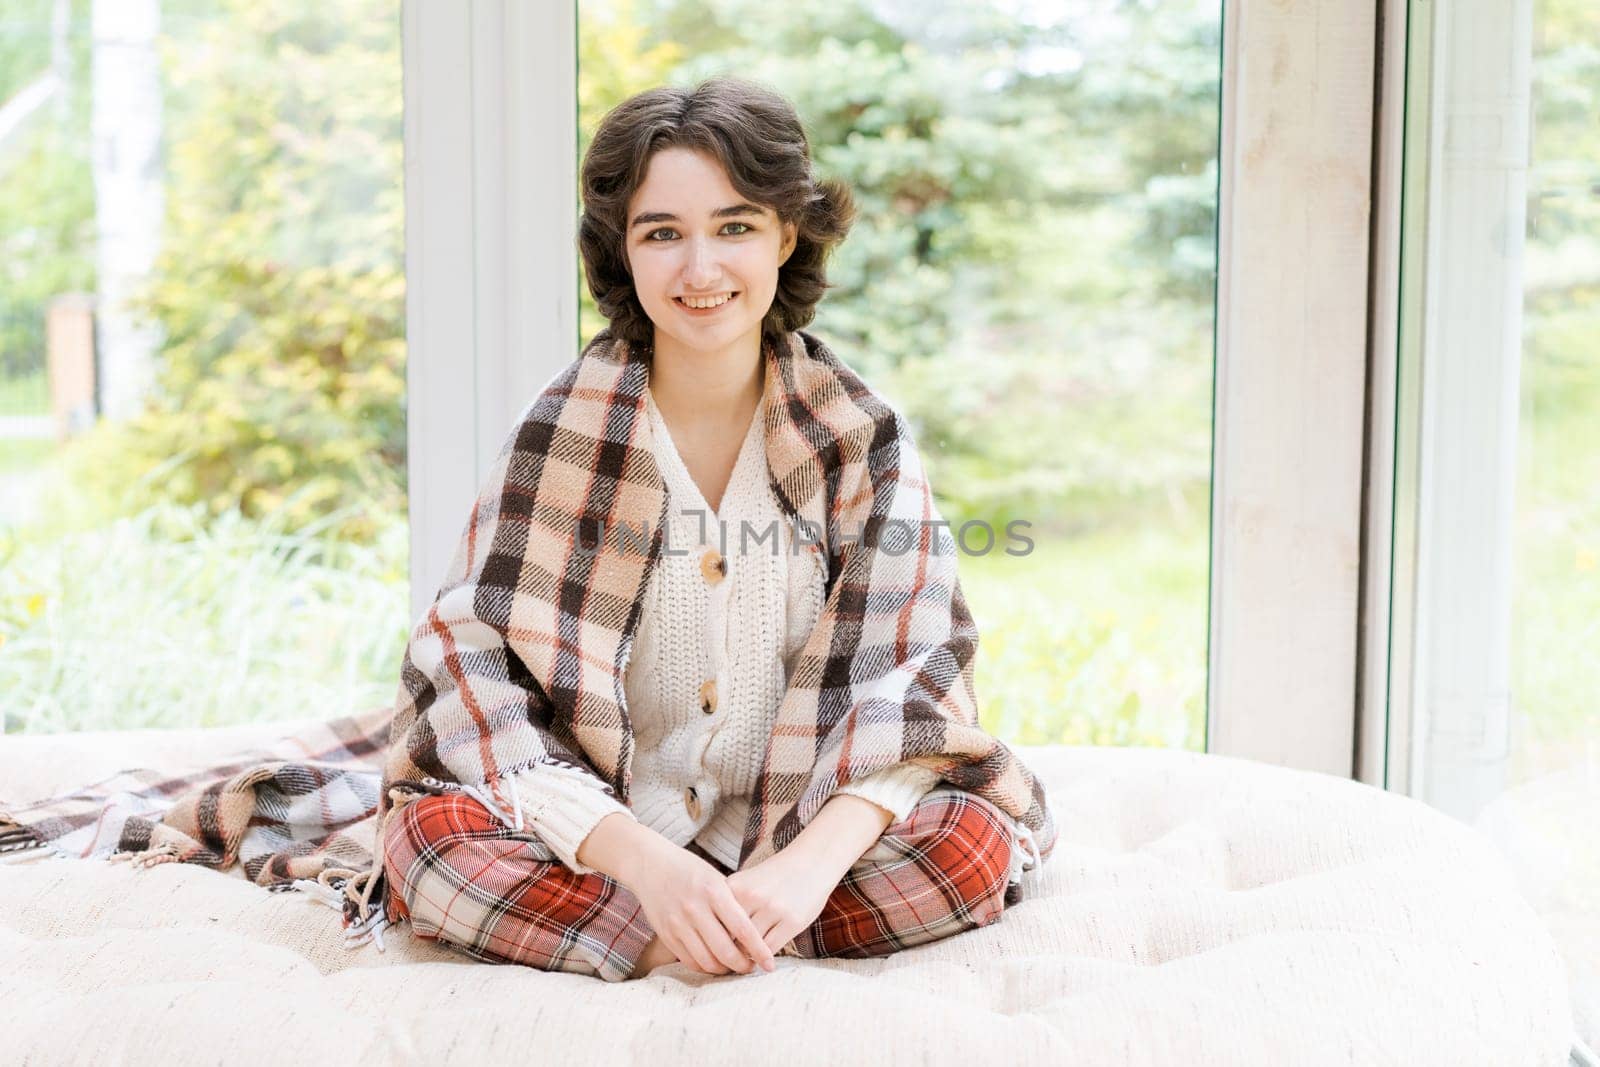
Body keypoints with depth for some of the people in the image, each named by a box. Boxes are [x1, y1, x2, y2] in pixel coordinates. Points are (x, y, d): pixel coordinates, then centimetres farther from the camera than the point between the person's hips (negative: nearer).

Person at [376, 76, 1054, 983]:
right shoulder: (558, 437, -5)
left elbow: (914, 679, -7)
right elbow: (481, 690, -12)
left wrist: (813, 863, -26)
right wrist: (645, 862, -27)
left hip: (798, 836, 1)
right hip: (607, 837, 0)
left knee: (976, 842, -26)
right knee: (429, 838, -29)